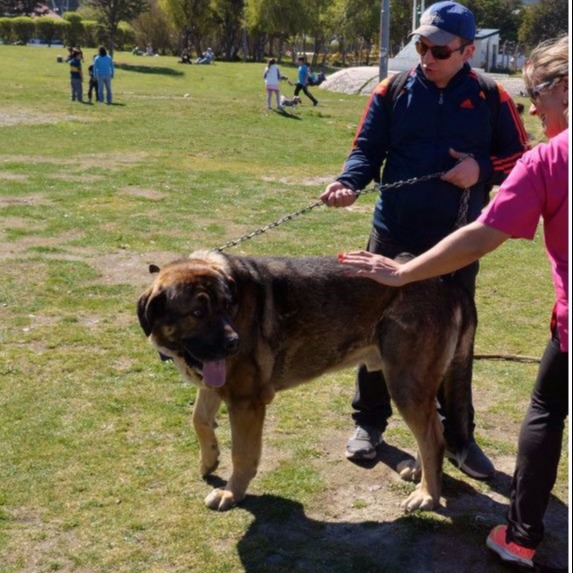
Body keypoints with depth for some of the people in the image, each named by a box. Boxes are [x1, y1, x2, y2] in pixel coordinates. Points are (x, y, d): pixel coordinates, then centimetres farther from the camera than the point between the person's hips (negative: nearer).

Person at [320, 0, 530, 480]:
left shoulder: (491, 99, -1)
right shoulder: (393, 92, -2)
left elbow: (520, 158, 6)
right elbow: (367, 150, -3)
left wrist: (482, 170, -14)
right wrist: (349, 182, -23)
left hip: (459, 242, 0)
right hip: (393, 234, 1)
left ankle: (457, 435, 25)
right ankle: (369, 421, 28)